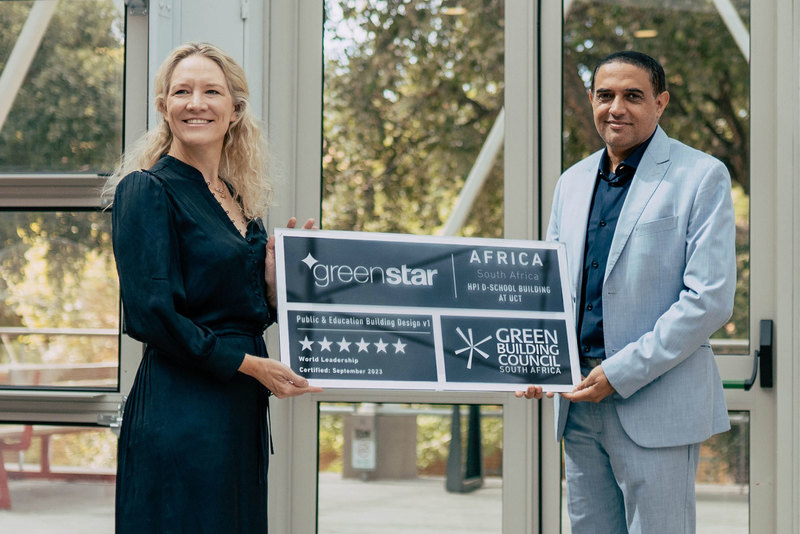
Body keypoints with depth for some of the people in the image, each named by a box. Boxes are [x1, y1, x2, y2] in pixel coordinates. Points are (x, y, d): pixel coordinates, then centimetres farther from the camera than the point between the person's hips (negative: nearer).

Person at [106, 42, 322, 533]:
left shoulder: (239, 198, 15)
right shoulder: (147, 190, -8)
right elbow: (150, 315, -16)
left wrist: (274, 278, -1)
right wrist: (248, 363, -14)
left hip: (242, 407, 8)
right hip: (181, 412, -8)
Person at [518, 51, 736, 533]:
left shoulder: (702, 177, -5)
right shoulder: (572, 182, 15)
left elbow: (711, 299, -12)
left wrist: (622, 372, -16)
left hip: (657, 405, -6)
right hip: (579, 400, 6)